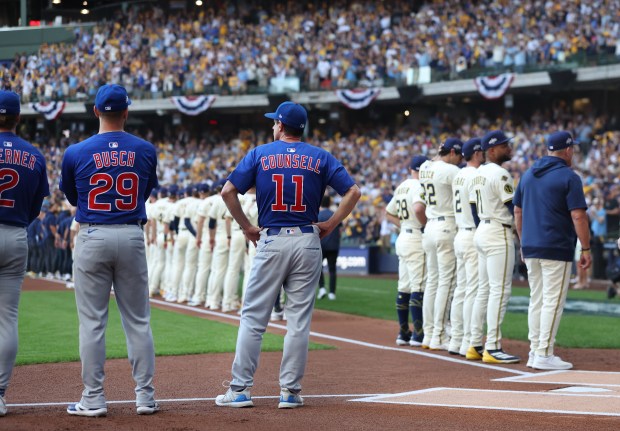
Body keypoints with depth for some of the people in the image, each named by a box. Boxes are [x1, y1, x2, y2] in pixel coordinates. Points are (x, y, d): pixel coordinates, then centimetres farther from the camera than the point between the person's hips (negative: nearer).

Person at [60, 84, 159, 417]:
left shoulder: (76, 152, -4)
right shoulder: (145, 151, 0)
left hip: (92, 237, -1)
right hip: (132, 237, 2)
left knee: (92, 321, 3)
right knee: (138, 321, 8)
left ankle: (93, 399, 4)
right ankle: (145, 395, 9)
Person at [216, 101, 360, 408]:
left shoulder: (259, 154, 4)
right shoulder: (320, 158, 6)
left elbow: (228, 191, -4)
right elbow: (353, 192, -2)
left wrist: (246, 227, 3)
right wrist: (330, 225, 3)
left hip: (271, 241, -1)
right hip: (307, 242, 1)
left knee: (253, 317, 3)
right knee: (299, 320, 4)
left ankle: (240, 389, 1)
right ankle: (290, 391, 4)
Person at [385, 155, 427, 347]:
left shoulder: (401, 187, 15)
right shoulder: (419, 186, -12)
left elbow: (388, 212, 23)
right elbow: (418, 208, -30)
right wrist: (427, 225, -15)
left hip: (403, 237, 9)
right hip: (417, 238, -9)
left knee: (404, 287, 11)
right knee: (419, 287, -8)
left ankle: (403, 332, 14)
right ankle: (418, 334, -10)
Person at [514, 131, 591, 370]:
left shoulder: (529, 174, 12)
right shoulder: (569, 177, -9)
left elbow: (517, 211, 15)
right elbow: (578, 216, -15)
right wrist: (586, 249, -10)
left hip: (531, 249, 7)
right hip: (557, 249, -7)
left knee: (537, 300, 12)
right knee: (553, 301, -4)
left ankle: (535, 353, 13)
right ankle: (544, 355, -6)